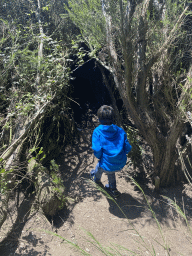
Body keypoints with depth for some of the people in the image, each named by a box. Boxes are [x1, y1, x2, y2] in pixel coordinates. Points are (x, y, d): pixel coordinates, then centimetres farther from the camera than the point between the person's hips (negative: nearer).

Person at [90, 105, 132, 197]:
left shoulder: (97, 132, -14)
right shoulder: (121, 131, -4)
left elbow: (97, 150, -21)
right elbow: (127, 148, -3)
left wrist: (99, 157, 2)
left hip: (107, 166, -3)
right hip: (121, 164, 3)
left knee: (99, 167, 33)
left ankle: (96, 179, 66)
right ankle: (113, 189, 55)